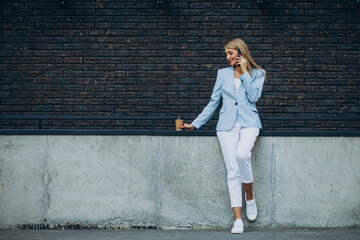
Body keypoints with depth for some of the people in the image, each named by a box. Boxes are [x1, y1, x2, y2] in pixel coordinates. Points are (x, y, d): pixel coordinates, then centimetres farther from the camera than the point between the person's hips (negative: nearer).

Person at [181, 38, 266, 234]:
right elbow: (214, 102, 18)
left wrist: (245, 72, -3)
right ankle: (238, 220, -8)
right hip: (227, 124, 2)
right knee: (232, 171, -8)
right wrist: (195, 124, 15)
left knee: (242, 154, -31)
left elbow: (254, 96, -6)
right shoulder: (223, 73, 17)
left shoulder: (257, 73, 11)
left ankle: (250, 196, -7)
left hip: (249, 122, -2)